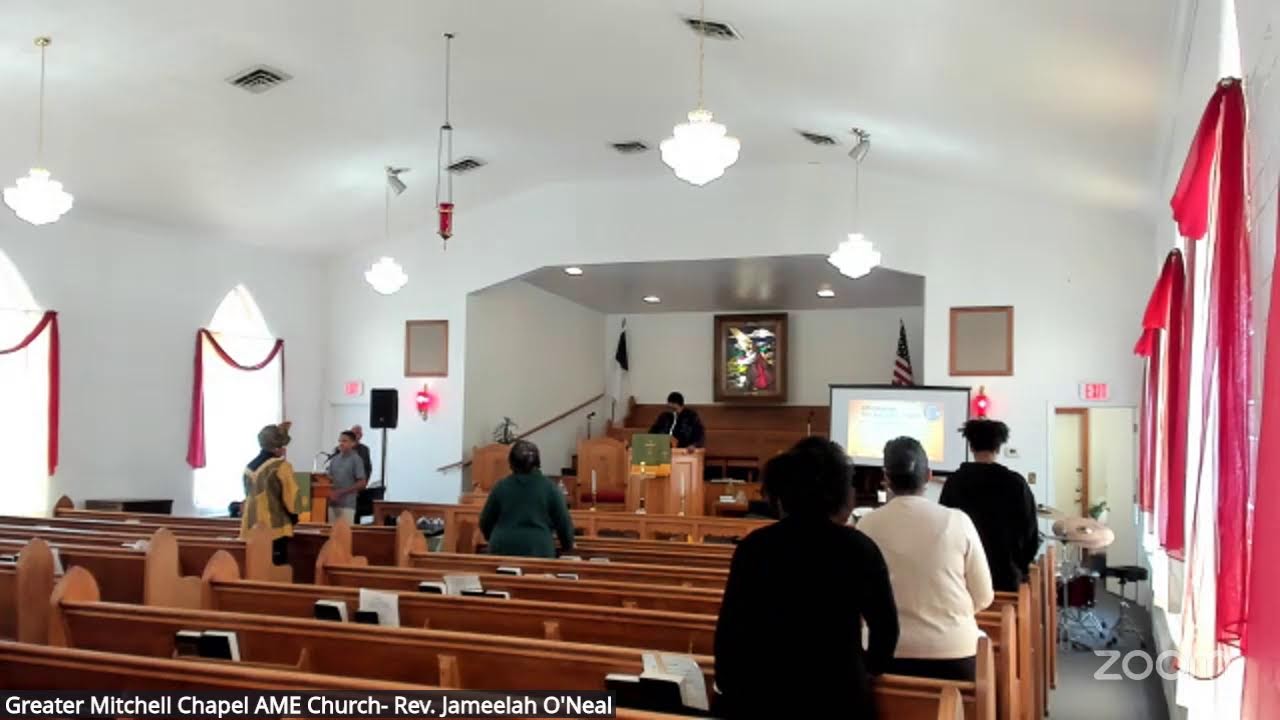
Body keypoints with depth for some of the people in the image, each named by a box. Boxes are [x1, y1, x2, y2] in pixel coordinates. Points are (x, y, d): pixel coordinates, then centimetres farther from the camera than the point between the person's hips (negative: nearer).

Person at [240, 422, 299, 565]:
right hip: (275, 526, -6)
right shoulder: (281, 466, -11)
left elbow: (248, 494, 17)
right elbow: (291, 494, -8)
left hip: (252, 527, 6)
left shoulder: (249, 466, 10)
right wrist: (294, 515, 8)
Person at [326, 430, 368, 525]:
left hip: (347, 504, -5)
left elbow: (362, 483, -7)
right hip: (332, 503, 5)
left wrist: (342, 492, -12)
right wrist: (330, 493, -5)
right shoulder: (334, 460, 11)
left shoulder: (356, 460, -4)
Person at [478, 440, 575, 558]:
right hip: (538, 550, -1)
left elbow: (485, 522, 12)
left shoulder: (500, 486, 4)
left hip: (503, 549, 2)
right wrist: (568, 545, 22)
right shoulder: (549, 487, -1)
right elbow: (564, 523, 3)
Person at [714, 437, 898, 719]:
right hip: (838, 696, 0)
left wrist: (727, 685, 12)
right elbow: (885, 625, 8)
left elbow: (729, 626, -3)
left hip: (757, 696, 1)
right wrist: (872, 665, 27)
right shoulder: (858, 548, -5)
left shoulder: (753, 546, -5)